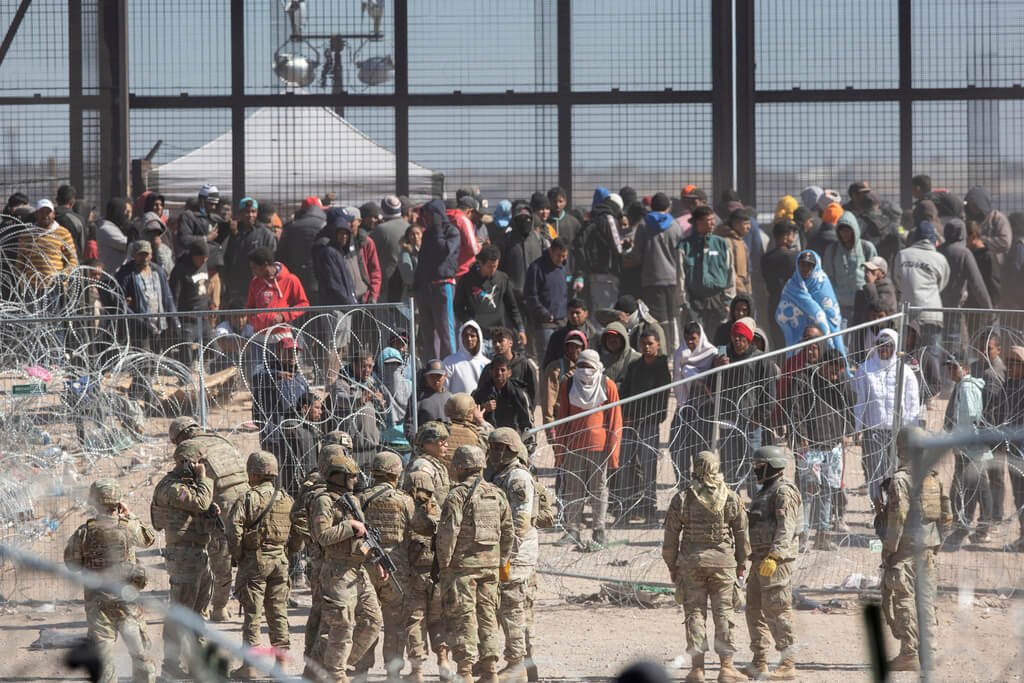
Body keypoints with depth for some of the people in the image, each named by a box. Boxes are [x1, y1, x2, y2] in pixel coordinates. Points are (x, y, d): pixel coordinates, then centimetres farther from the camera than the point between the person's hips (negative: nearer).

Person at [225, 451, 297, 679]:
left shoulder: (248, 499, -10)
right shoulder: (287, 500, 7)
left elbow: (234, 530, -17)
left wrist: (237, 556, -4)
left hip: (254, 560, -5)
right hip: (280, 561, 5)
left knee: (252, 613, -2)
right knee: (278, 612, 11)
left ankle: (250, 665, -2)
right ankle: (281, 661, 12)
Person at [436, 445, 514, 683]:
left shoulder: (458, 495, -11)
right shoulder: (496, 494, 9)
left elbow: (448, 532, -16)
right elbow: (507, 531, 14)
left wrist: (443, 564, -9)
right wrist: (502, 562, 22)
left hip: (463, 564, -6)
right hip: (490, 563, 6)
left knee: (463, 618, -2)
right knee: (487, 615, 12)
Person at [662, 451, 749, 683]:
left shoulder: (681, 499, -3)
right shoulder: (731, 498, 0)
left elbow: (671, 537, 1)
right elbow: (742, 535, 5)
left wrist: (672, 566, 11)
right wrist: (741, 565, 15)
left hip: (691, 560, -1)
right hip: (723, 560, 1)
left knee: (695, 613, 4)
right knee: (723, 612, 5)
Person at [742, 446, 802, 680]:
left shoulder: (784, 491, -11)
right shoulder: (765, 492, 21)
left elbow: (786, 529, -20)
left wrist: (773, 557, -29)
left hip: (776, 560, -10)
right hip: (760, 559, 10)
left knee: (777, 610, -10)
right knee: (755, 609, 10)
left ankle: (788, 664, -9)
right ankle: (759, 664, 13)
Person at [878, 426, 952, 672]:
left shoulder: (900, 479, -13)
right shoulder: (934, 478, 9)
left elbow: (898, 517, -17)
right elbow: (947, 515, 12)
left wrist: (888, 550, -11)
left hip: (905, 548, -7)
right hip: (928, 548, 7)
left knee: (903, 599, -2)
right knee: (926, 598, 12)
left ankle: (909, 653, -4)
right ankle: (930, 650, 14)